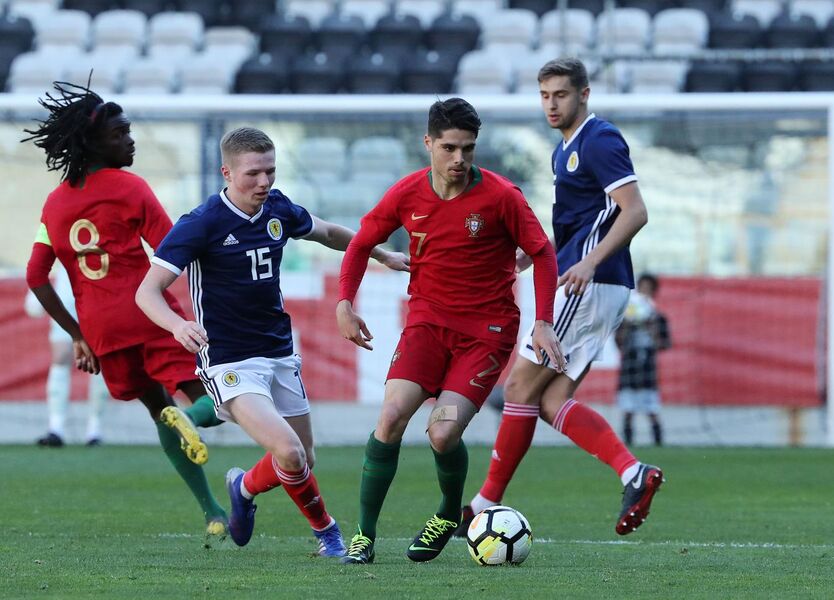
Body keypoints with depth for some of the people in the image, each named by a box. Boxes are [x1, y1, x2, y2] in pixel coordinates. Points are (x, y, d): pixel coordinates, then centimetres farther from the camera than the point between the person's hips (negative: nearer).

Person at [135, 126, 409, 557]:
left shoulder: (278, 210, 1)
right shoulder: (201, 225, -17)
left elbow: (327, 233, 23)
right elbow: (148, 291, -21)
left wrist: (383, 255, 29)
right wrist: (177, 325, -40)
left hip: (279, 354, 7)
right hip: (229, 363, -7)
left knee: (303, 461, 12)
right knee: (290, 455, -22)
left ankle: (246, 487, 42)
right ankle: (324, 527, 7)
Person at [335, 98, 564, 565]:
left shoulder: (500, 196, -13)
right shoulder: (408, 194, -5)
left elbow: (542, 253, -3)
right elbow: (362, 244, 10)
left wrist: (544, 324, -10)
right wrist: (345, 302, -4)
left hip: (487, 329, -3)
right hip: (429, 318, 3)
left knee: (443, 434, -17)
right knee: (391, 417, -17)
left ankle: (450, 515, 16)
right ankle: (364, 536, -5)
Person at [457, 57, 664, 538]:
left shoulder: (599, 141, -11)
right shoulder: (567, 150, 20)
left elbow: (635, 212, -19)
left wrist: (590, 261, -29)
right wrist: (533, 252, 19)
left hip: (591, 284, -10)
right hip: (588, 285, 10)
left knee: (522, 386, -6)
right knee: (551, 400, 3)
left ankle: (488, 503, 0)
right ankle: (633, 471, -8)